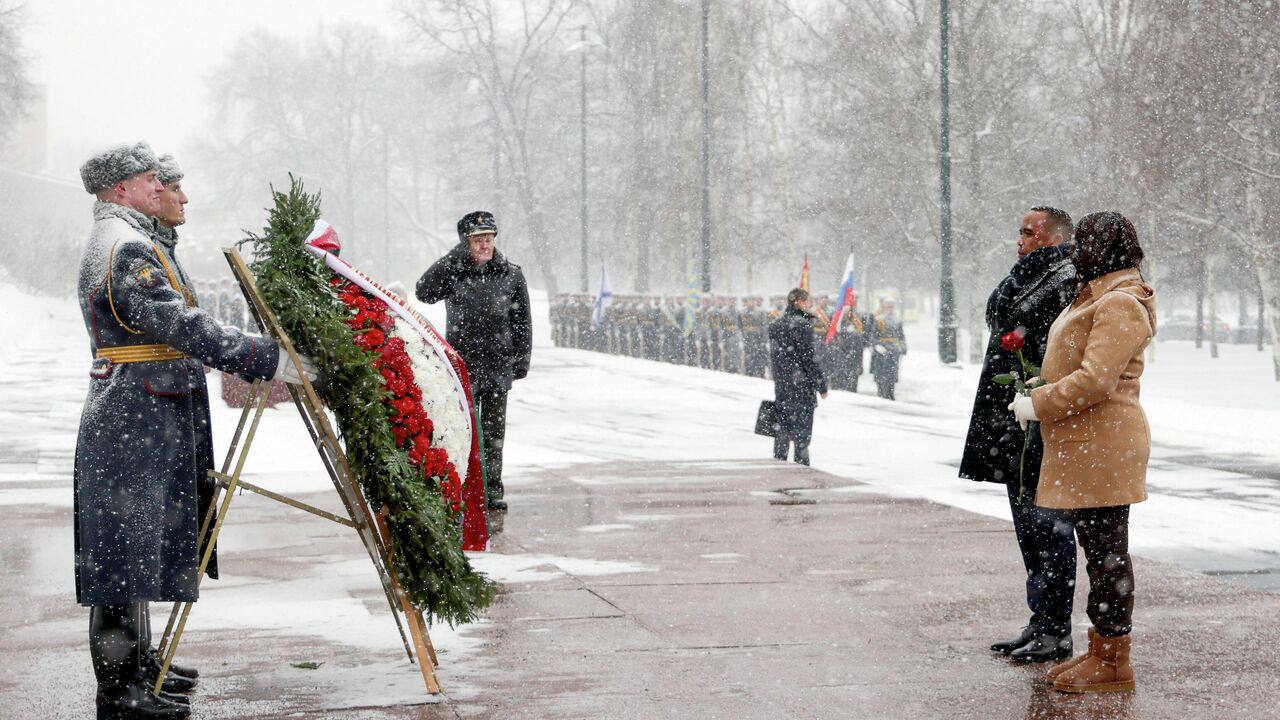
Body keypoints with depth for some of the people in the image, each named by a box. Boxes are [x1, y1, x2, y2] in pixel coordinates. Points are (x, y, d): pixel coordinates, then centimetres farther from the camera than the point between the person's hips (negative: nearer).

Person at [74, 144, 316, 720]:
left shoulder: (136, 243, 20)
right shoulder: (124, 247, -16)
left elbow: (174, 327, 24)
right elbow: (183, 327, -24)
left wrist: (237, 370, 18)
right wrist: (266, 359, -24)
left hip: (153, 425, 11)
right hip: (132, 426, -11)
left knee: (141, 552, 19)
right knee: (126, 551, -7)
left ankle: (137, 666, 30)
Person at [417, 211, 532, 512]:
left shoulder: (511, 274, 4)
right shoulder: (453, 271, 0)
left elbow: (522, 318, 11)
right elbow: (424, 293, -17)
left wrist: (522, 358, 6)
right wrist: (454, 258, -19)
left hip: (499, 363, 1)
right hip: (462, 362, -1)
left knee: (494, 430, 6)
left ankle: (492, 490, 13)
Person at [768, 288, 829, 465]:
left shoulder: (775, 325, 12)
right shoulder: (801, 324, -14)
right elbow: (809, 357, -16)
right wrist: (821, 384, -10)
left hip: (781, 385, 8)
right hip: (800, 385, -8)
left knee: (783, 427, 15)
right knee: (802, 429, -3)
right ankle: (801, 463, -3)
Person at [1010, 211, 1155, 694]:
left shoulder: (1119, 305, -15)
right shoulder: (1097, 298, 20)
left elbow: (1096, 379, -24)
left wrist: (1038, 404, -16)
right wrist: (1039, 399, 16)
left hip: (1102, 445, -11)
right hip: (1082, 447, 11)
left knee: (1107, 550, -6)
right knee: (1097, 549, 14)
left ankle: (1113, 664, -1)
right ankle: (1099, 650, 22)